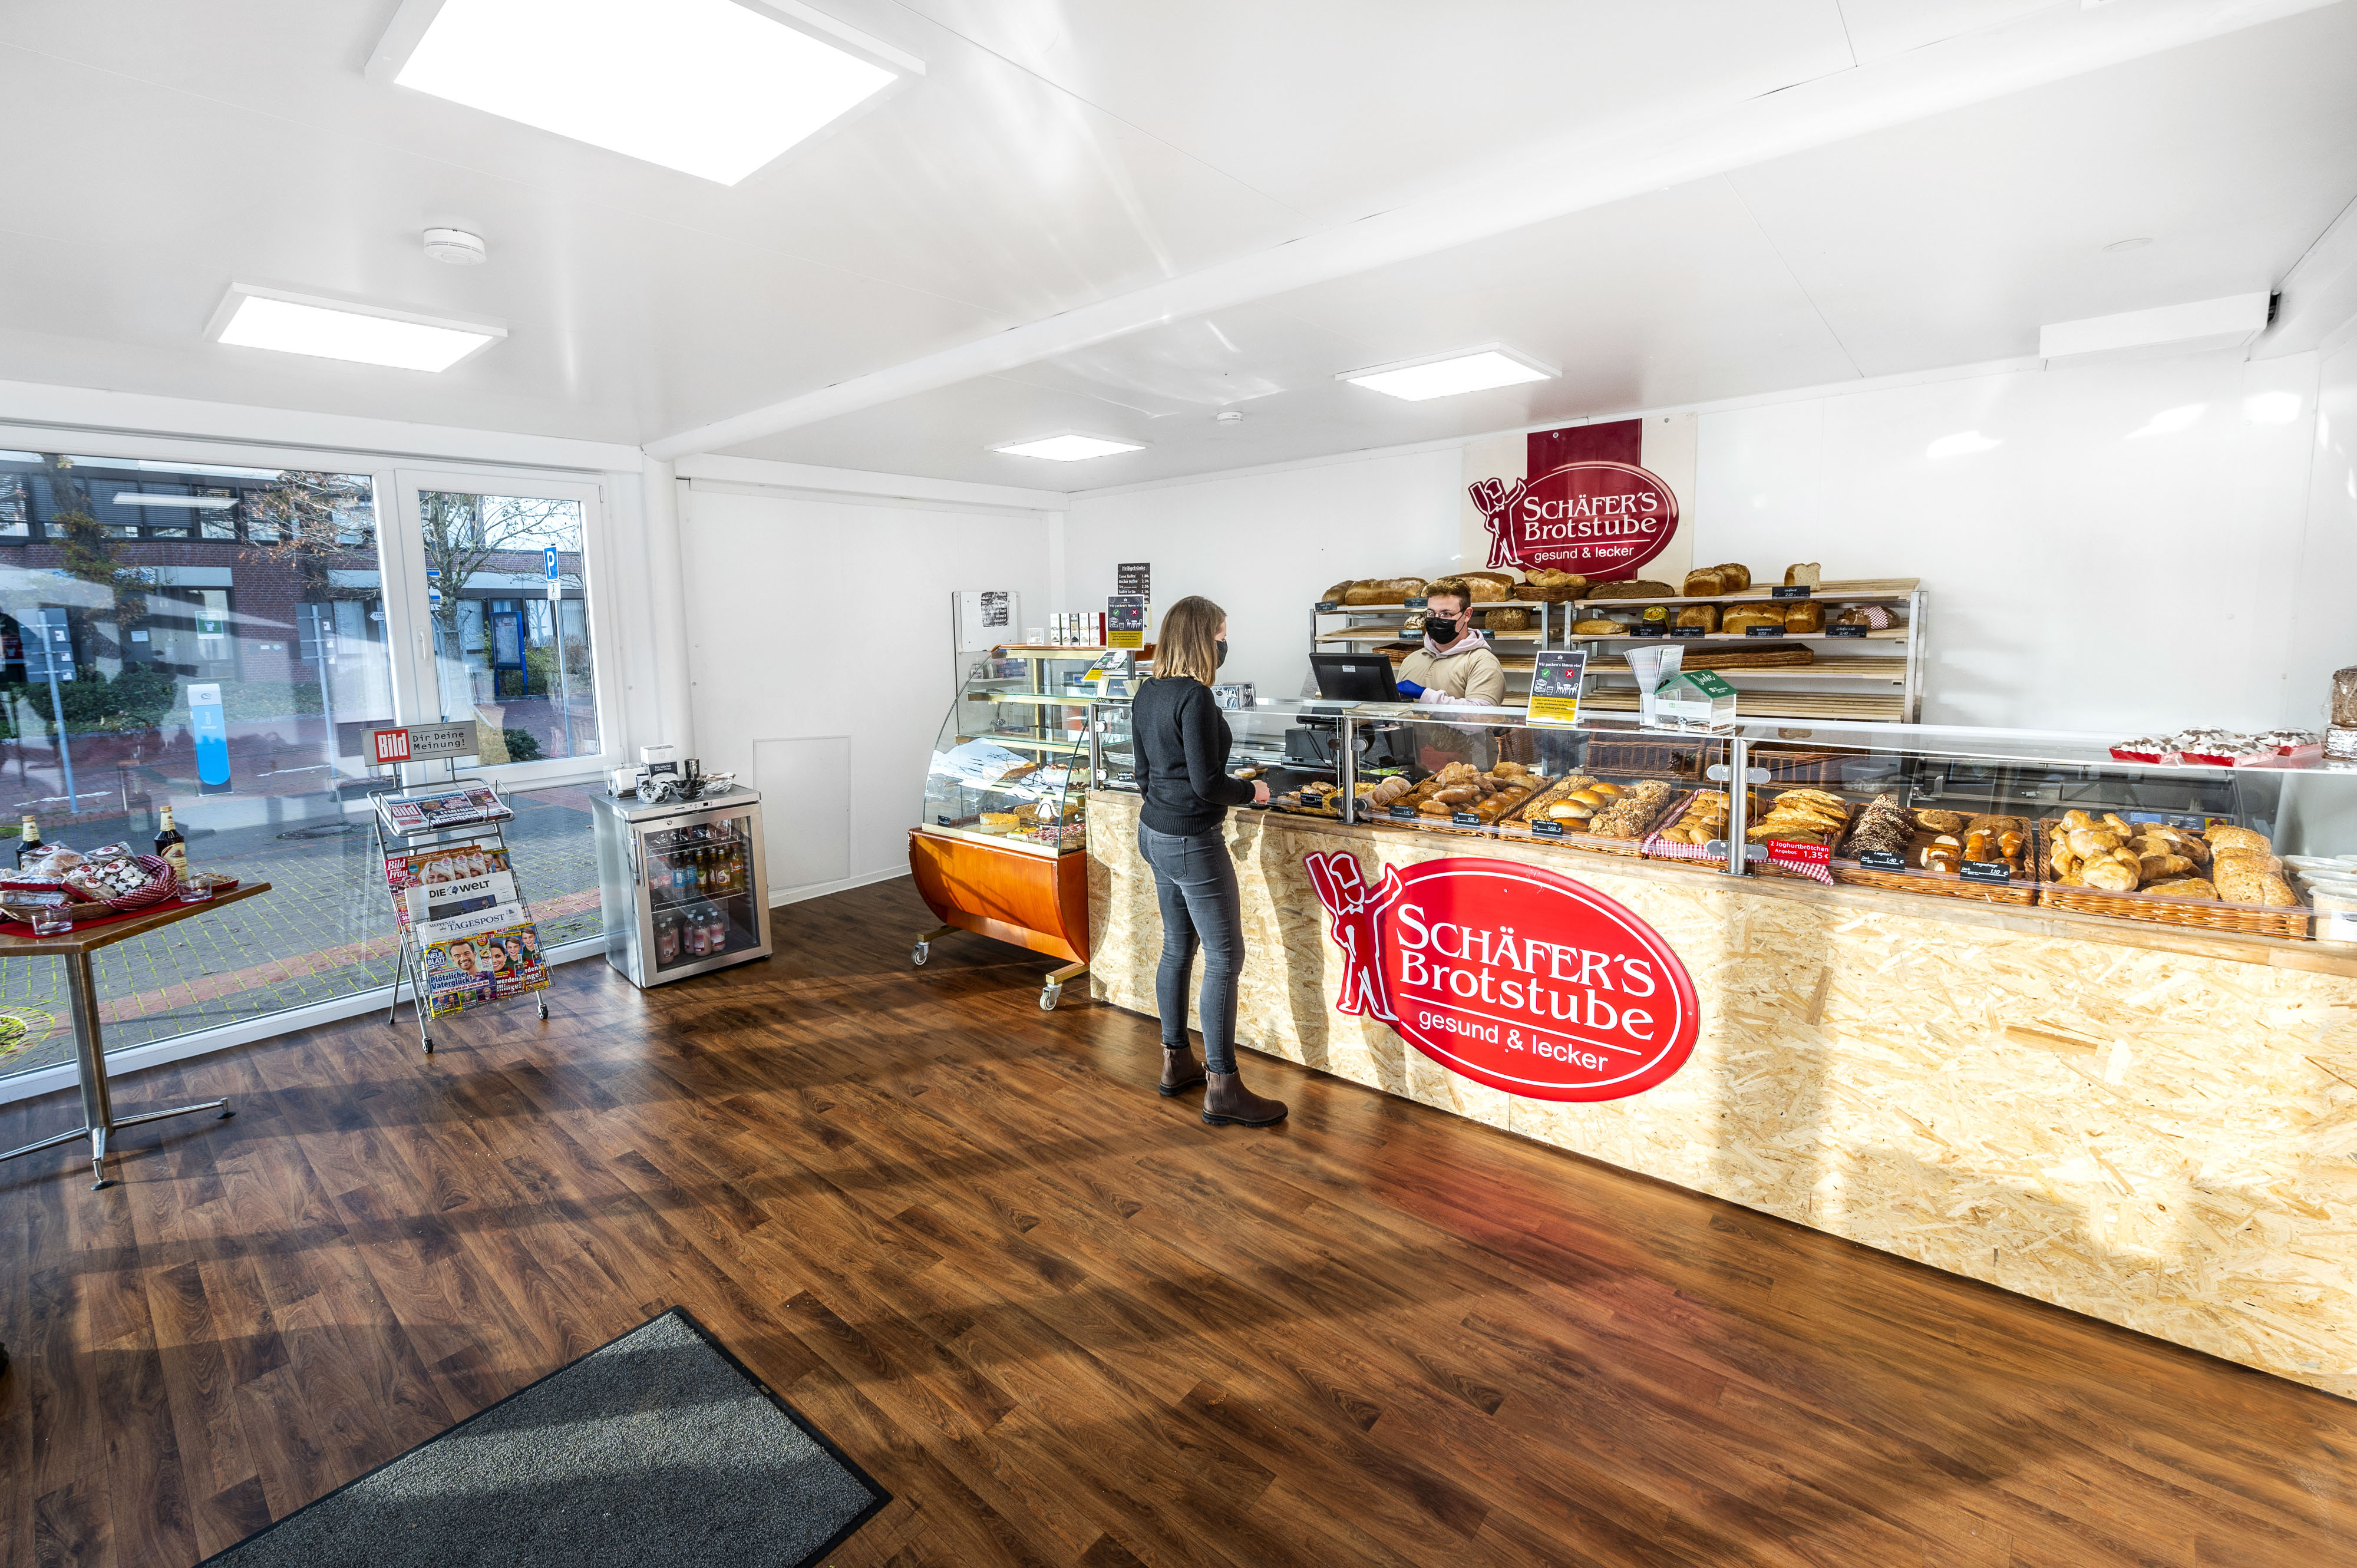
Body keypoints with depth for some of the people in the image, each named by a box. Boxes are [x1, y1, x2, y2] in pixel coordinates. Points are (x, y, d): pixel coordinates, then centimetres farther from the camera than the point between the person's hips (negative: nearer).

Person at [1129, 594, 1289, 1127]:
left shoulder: (1147, 693, 8)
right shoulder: (1195, 697, -19)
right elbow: (1207, 783, -20)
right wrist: (1251, 792, -4)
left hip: (1155, 830, 9)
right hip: (1193, 842, -9)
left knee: (1178, 947, 18)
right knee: (1225, 958, -1)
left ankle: (1176, 1062, 30)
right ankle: (1222, 1088, 5)